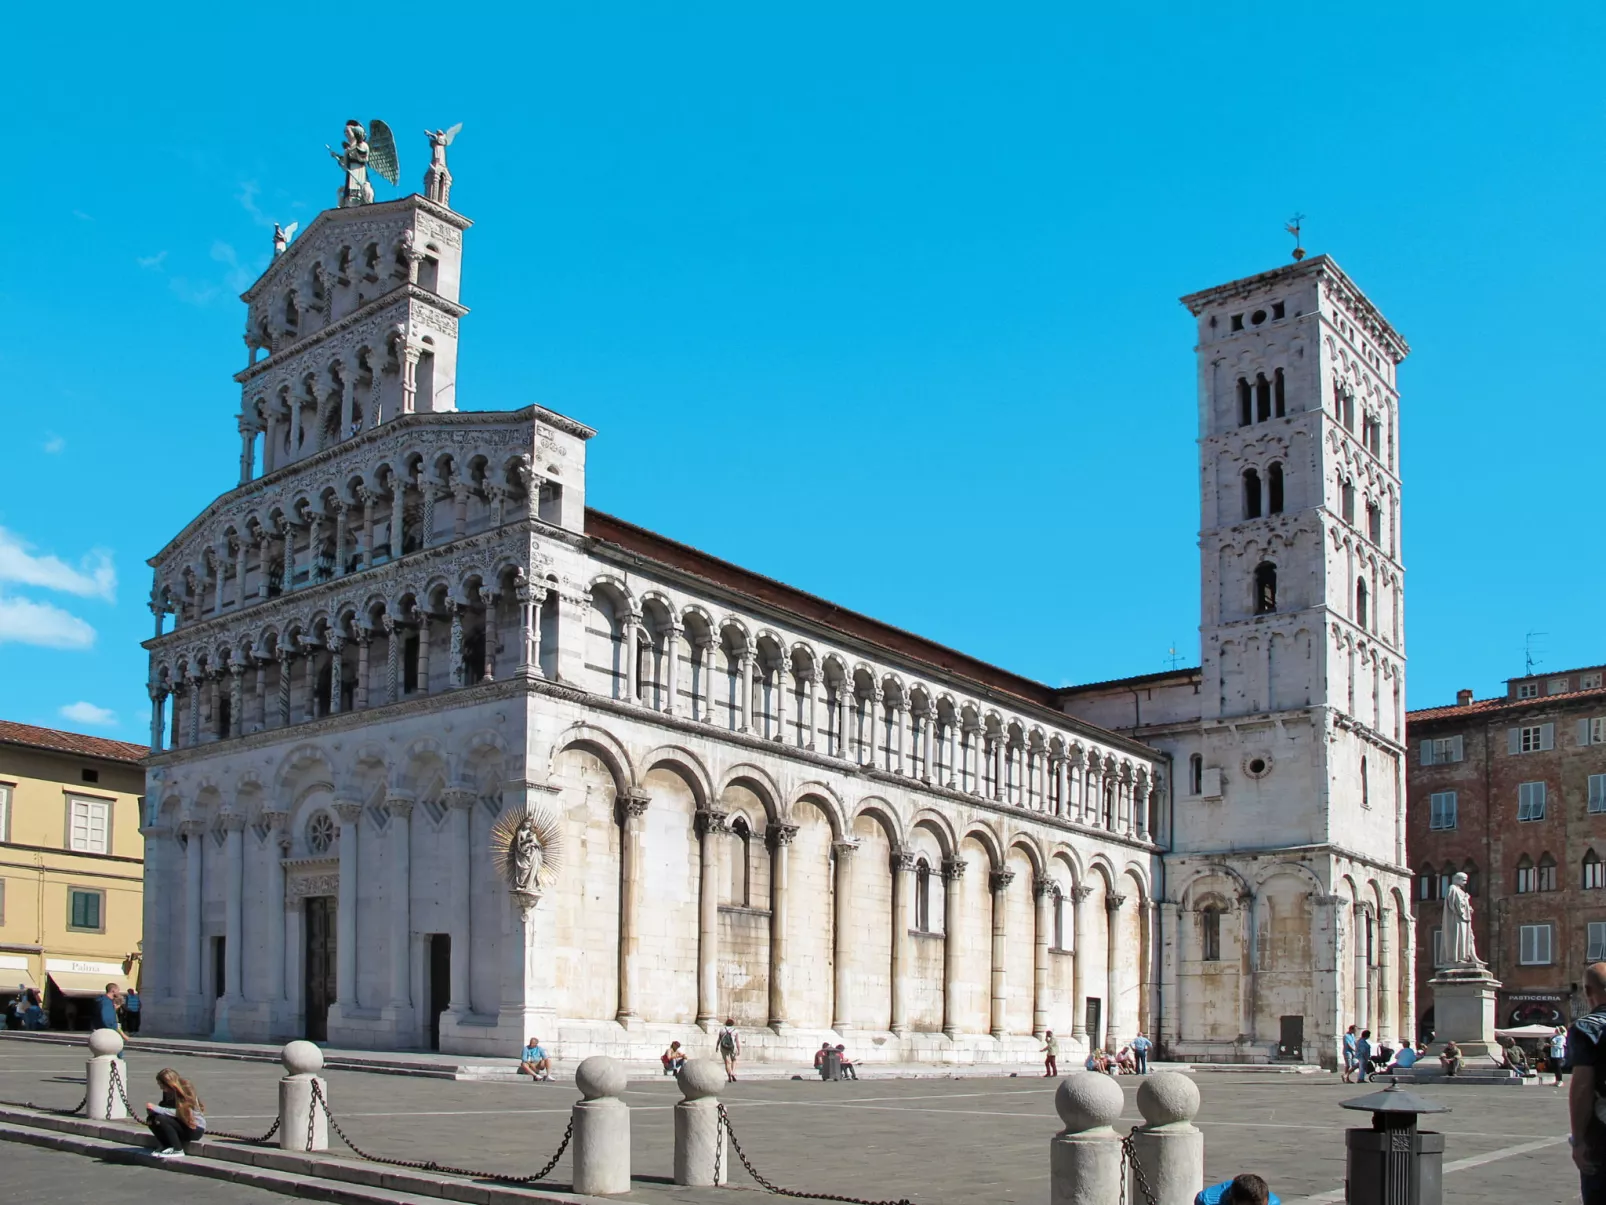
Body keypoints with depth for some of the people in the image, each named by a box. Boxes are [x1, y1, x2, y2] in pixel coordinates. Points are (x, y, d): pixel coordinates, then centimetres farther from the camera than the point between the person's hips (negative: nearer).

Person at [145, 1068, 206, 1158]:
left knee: (161, 1119, -26)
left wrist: (156, 1108, -28)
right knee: (151, 1119, -9)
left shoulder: (186, 1089, -18)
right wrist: (151, 1110, -16)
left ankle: (178, 1151, -19)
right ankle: (164, 1147, -8)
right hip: (181, 1124, 8)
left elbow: (178, 1112, -26)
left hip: (195, 1129, -8)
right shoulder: (167, 1092, 4)